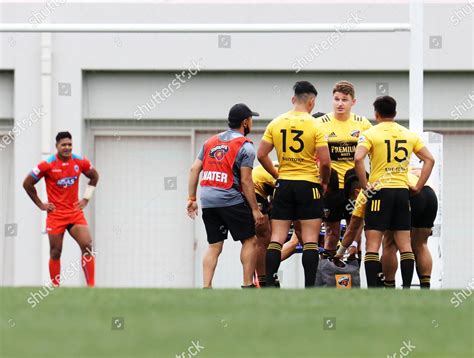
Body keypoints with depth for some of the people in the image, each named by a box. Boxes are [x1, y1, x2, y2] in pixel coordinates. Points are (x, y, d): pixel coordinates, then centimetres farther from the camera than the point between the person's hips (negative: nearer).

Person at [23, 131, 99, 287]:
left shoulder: (80, 162, 0)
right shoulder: (47, 165, -10)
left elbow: (94, 176, 19)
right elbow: (27, 184, -1)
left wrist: (86, 198, 11)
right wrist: (41, 204, 0)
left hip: (75, 212, 2)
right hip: (56, 214, -2)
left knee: (87, 246, -12)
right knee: (55, 252, 2)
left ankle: (91, 286, -10)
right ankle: (55, 288, 12)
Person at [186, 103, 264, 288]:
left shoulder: (211, 141, 15)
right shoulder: (245, 146, -4)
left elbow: (194, 169, 10)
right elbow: (245, 181, -8)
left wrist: (191, 199, 14)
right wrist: (255, 209, -3)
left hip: (207, 201, 6)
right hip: (231, 201, -6)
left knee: (214, 246, 10)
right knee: (250, 241, 7)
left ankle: (206, 288, -1)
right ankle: (247, 286, 4)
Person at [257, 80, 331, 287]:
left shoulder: (276, 123, 3)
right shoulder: (315, 125, -8)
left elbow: (261, 155, 2)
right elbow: (325, 161, -12)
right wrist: (324, 182, 5)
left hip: (284, 185, 3)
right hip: (308, 185, -3)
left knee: (277, 238, 5)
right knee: (310, 239, 0)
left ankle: (270, 285, 1)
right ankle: (309, 288, -4)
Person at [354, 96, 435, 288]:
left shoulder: (370, 134, -2)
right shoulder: (409, 135, 11)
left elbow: (358, 158, -18)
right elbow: (429, 159, 8)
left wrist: (365, 186, -9)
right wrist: (418, 187, 8)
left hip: (380, 191, -4)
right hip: (402, 191, 4)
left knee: (372, 244, -2)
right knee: (405, 245, 7)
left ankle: (372, 292, -9)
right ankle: (406, 289, 3)